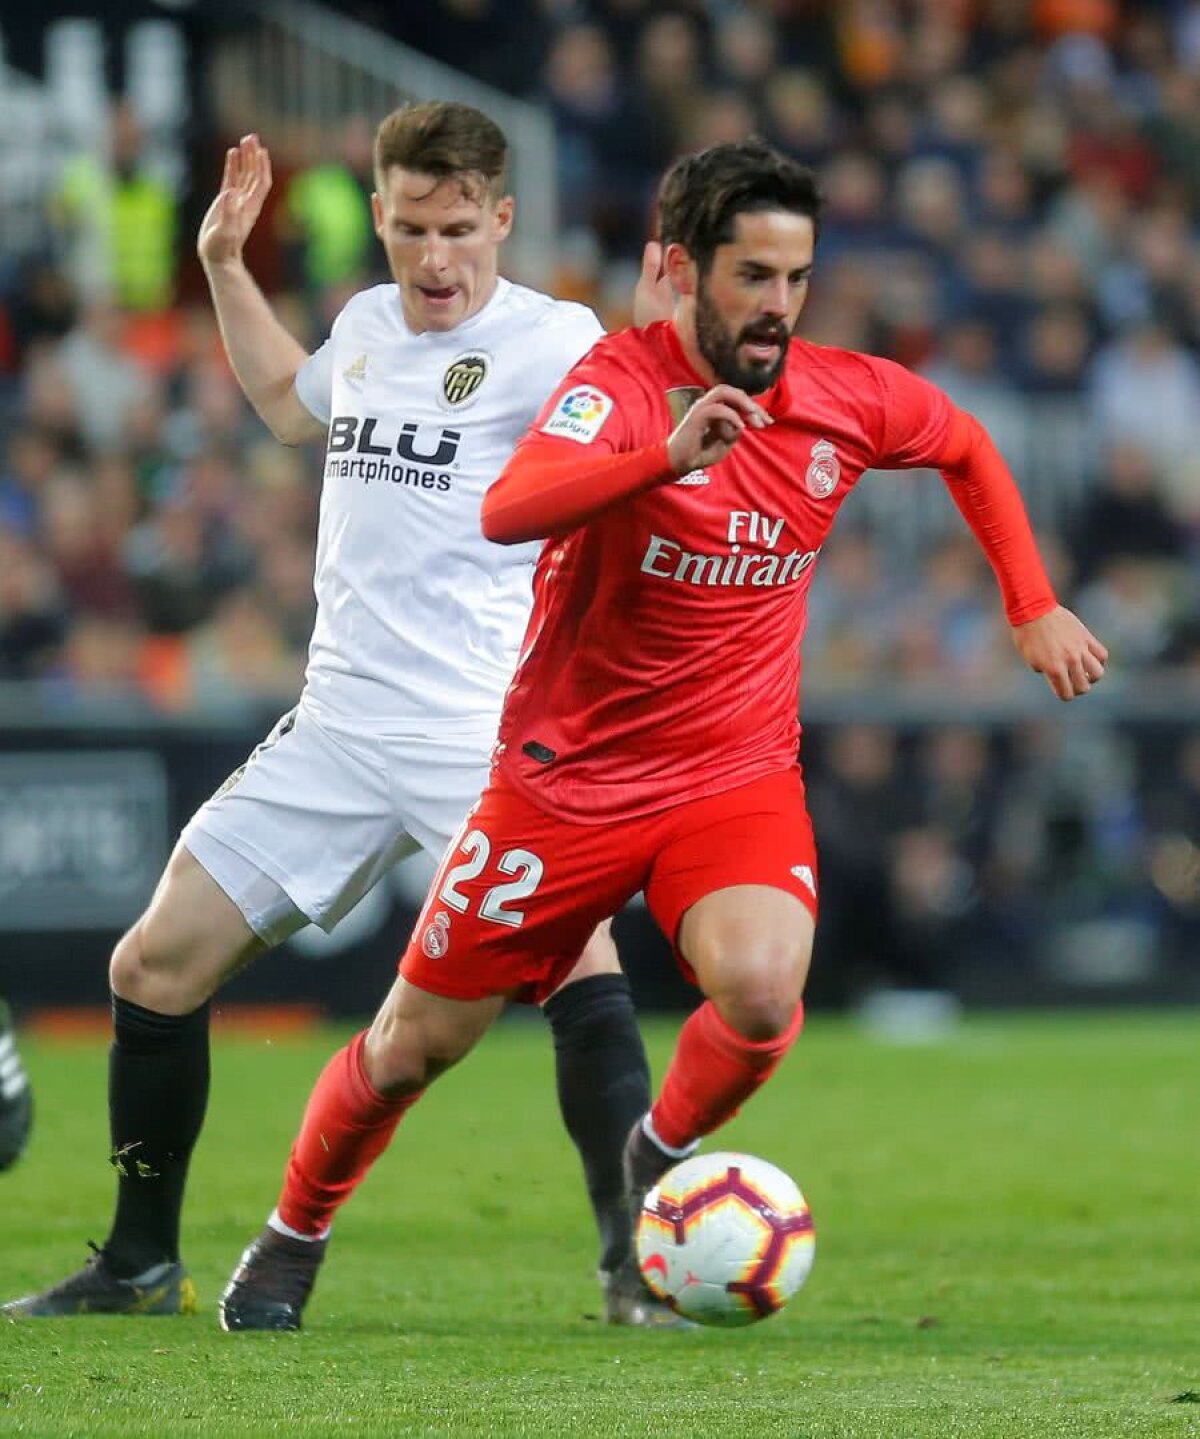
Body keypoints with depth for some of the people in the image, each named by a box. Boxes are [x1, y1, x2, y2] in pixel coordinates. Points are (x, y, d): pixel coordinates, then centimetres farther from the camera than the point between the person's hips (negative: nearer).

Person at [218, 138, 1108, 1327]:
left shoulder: (847, 400, -5)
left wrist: (1033, 607, 14)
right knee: (416, 1042, 7)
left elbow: (967, 448, 19)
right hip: (567, 772, -2)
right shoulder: (619, 382, -19)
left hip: (737, 777, 2)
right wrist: (665, 457, -53)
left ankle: (658, 1161, 4)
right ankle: (295, 1239, 35)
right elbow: (508, 512, -39)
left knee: (761, 991, -28)